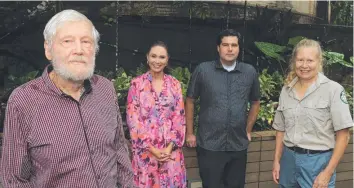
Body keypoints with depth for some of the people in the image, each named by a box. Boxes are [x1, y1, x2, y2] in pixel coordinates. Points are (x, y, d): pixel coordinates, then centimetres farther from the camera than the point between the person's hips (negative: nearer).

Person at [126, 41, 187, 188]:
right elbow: (132, 119, -5)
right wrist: (151, 148, -10)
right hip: (145, 149, -2)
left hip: (171, 149, 2)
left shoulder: (175, 84, 4)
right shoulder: (136, 84, -2)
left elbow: (179, 118, 2)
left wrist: (170, 147, -8)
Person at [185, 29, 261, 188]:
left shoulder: (250, 72, 2)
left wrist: (248, 131, 14)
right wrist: (190, 133, 3)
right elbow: (190, 101, 3)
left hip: (238, 146, 3)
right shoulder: (203, 70, -6)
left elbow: (255, 103, 16)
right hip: (209, 146, -2)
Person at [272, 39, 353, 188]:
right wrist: (276, 161, 6)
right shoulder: (286, 90, 5)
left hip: (317, 161, -4)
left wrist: (328, 172, -12)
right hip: (288, 159, 4)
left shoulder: (333, 89, -8)